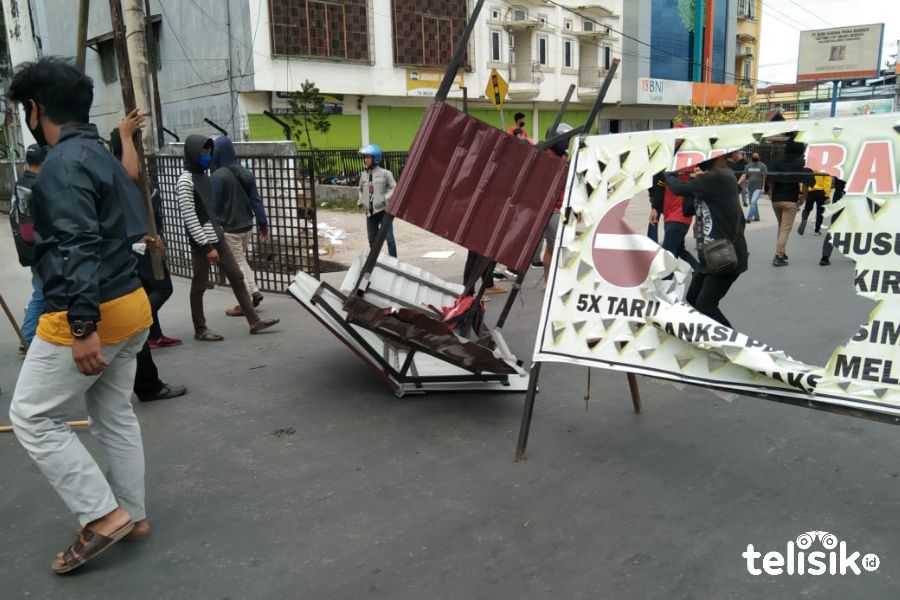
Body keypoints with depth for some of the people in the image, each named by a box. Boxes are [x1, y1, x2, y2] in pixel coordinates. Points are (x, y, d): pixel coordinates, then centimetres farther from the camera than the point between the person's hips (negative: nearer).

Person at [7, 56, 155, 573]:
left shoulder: (62, 164, -16)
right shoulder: (102, 156, 14)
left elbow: (79, 248, -25)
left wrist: (83, 327, -28)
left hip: (89, 315, -9)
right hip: (130, 303, 10)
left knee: (32, 417, 5)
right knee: (115, 415, 17)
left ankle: (104, 515, 6)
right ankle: (133, 514, 28)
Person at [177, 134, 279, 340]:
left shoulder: (203, 175, 13)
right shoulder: (186, 181, -14)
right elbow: (189, 218, -18)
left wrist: (215, 240, 19)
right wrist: (206, 246, -19)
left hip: (216, 237, 9)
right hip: (201, 241, -9)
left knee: (236, 276, 6)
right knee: (199, 285, 3)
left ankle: (254, 322, 9)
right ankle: (200, 330, 15)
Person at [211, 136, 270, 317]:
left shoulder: (218, 176, -16)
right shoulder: (245, 173, 5)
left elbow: (214, 205, -14)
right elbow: (256, 200, 5)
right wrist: (263, 224, 8)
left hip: (229, 229, -7)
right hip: (247, 226, 7)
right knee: (242, 260, 23)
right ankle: (254, 291, 14)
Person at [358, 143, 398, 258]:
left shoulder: (385, 173, -7)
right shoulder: (363, 175, 8)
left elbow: (393, 187, -5)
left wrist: (386, 198, -16)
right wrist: (361, 200, 7)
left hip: (383, 211, -5)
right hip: (370, 212, 5)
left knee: (389, 237, -3)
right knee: (372, 239, 14)